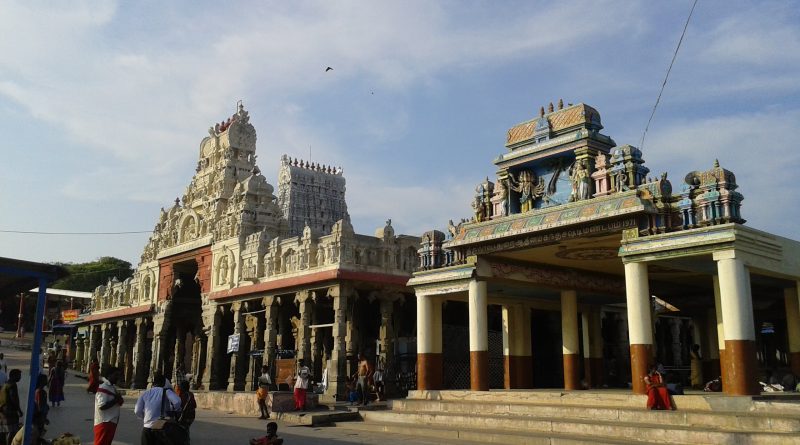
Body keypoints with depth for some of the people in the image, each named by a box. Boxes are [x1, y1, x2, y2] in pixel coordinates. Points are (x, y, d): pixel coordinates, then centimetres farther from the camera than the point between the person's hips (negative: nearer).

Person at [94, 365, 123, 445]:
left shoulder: (113, 387, 15)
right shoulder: (103, 388, -16)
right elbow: (102, 406, -25)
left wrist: (119, 400, -2)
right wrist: (115, 400, -17)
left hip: (111, 422, 10)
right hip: (104, 423, -10)